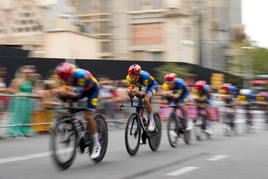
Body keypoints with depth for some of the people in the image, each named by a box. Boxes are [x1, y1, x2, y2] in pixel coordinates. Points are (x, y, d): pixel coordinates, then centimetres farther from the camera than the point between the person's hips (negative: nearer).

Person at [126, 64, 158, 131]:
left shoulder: (145, 76, -39)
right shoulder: (129, 78, -27)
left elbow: (143, 92, -40)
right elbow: (130, 89, -25)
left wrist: (138, 92, -63)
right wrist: (129, 91, -50)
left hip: (152, 85, -5)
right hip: (141, 87, 5)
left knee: (146, 99, -32)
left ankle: (151, 122, -20)